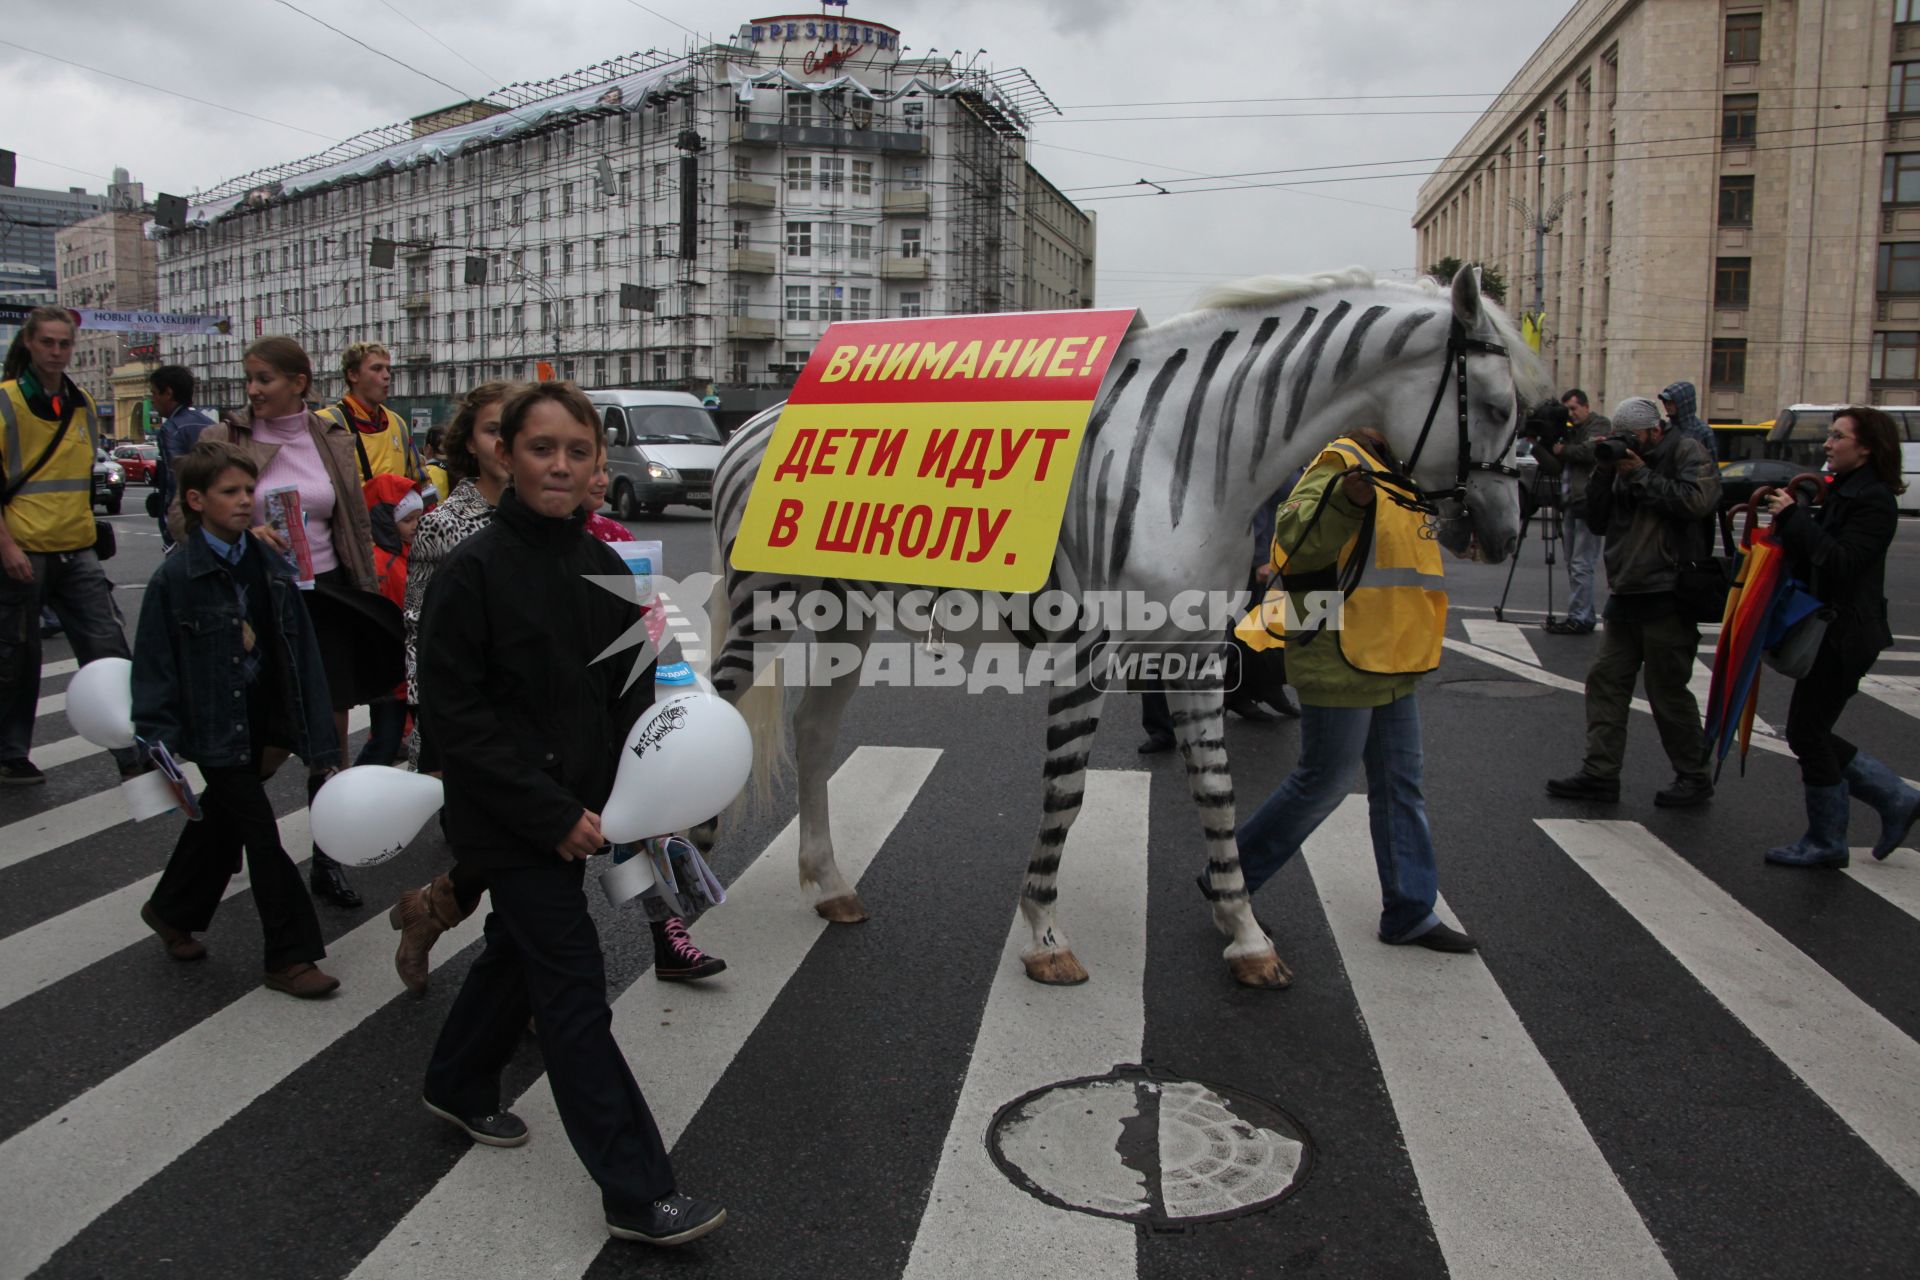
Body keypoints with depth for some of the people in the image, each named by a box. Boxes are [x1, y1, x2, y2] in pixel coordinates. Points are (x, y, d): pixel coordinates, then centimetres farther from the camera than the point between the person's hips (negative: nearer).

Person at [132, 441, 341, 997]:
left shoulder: (270, 567, 1)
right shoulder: (175, 577, -13)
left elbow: (300, 652, 3)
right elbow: (155, 669, -11)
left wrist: (312, 733, 1)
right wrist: (158, 746, -14)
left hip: (261, 724, 6)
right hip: (215, 730, -6)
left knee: (221, 821, 22)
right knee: (261, 836, -2)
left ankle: (171, 911, 46)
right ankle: (291, 955, 9)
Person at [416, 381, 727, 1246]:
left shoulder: (604, 568, 3)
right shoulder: (473, 571, -16)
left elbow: (630, 693, 10)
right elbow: (454, 714, -17)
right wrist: (553, 813, -20)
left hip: (575, 811, 7)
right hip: (507, 819, -7)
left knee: (520, 949, 23)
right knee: (574, 988, -5)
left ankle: (457, 1089, 49)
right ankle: (637, 1193, 1)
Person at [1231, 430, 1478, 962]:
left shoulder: (1398, 475, 19)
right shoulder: (1342, 463, -12)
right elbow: (1295, 541, -30)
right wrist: (1345, 499, -42)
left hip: (1392, 664, 10)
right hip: (1341, 663, -10)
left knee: (1401, 784, 12)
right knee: (1322, 784, -1)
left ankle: (1410, 912, 21)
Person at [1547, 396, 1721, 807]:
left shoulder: (1687, 453, -2)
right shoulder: (1624, 462, 17)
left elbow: (1695, 501, -20)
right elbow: (1597, 523, 13)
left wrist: (1640, 476, -13)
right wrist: (1603, 476, 0)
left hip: (1667, 597, -7)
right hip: (1626, 595, 8)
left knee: (1668, 690, -1)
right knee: (1605, 680, 6)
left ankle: (1694, 777, 13)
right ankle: (1600, 772, 11)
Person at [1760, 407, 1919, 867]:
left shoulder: (1873, 501, -15)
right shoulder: (1842, 491, 15)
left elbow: (1841, 562, -26)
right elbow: (1819, 551, 16)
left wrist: (1793, 517, -24)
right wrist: (1789, 517, 0)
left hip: (1844, 635, -10)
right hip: (1829, 631, 10)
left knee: (1807, 731, -3)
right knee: (1811, 733, 13)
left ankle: (1826, 842, 10)